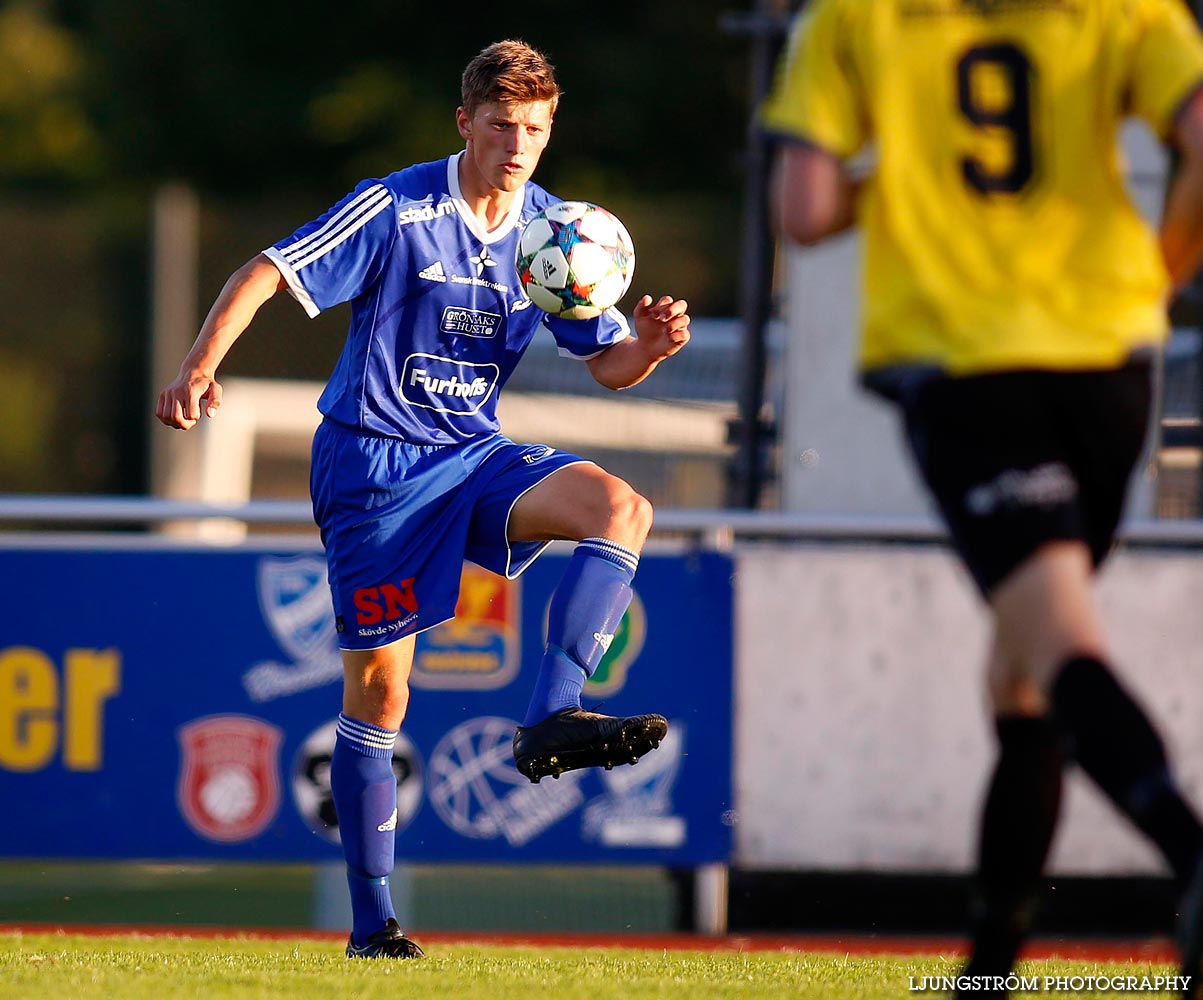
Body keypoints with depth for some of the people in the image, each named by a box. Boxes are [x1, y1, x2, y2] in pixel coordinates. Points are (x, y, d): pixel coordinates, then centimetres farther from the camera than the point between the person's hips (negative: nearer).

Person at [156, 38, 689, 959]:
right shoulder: (395, 210, -11)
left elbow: (608, 364, 7)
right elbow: (265, 275, -11)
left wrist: (649, 346, -17)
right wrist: (201, 367, -26)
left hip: (475, 452, 4)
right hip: (373, 460, -4)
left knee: (622, 510, -24)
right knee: (379, 686, -3)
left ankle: (552, 719, -31)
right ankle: (372, 922, 6)